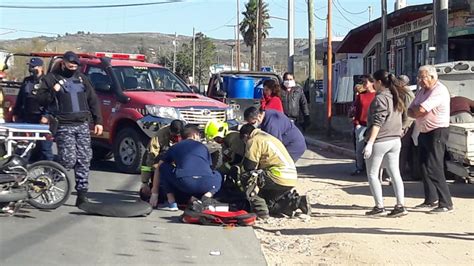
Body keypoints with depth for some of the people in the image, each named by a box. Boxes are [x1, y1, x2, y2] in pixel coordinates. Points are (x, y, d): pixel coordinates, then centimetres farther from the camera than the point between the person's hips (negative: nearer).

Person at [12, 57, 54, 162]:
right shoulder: (27, 81, 17)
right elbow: (20, 99, 24)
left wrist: (46, 116, -20)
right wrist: (15, 113, 19)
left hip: (41, 119, -7)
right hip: (27, 118, 7)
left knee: (44, 146, -4)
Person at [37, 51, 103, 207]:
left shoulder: (81, 78, 16)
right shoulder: (51, 78, 3)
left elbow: (93, 100, 18)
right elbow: (41, 99, -2)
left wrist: (98, 121, 11)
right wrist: (53, 91, -19)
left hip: (82, 125, 5)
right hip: (64, 126, -5)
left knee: (84, 160, -1)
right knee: (68, 160, -13)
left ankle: (82, 194, 4)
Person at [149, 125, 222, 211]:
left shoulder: (175, 147, 27)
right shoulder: (203, 147, 29)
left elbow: (158, 168, 31)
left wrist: (154, 194, 35)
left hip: (184, 184, -1)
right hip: (206, 184, 1)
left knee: (163, 167, 25)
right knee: (217, 176, 36)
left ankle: (171, 203, 14)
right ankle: (207, 195, 6)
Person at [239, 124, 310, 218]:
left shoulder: (253, 141, -4)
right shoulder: (269, 137, 26)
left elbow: (248, 167, -4)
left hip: (279, 178, -10)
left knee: (246, 178, -8)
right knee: (267, 203, 21)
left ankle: (260, 210, -10)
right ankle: (296, 201, 8)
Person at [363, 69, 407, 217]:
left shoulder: (380, 97, -14)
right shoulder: (396, 98, 13)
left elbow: (377, 122, -20)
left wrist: (370, 143, -22)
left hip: (380, 141, -8)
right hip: (395, 140, 8)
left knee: (372, 174, 3)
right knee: (395, 173, 7)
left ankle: (379, 207, 1)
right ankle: (400, 205, 3)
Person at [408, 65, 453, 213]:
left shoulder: (439, 91, -17)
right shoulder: (422, 91, 15)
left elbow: (420, 109, -26)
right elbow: (411, 112, 12)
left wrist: (416, 110, -2)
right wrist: (418, 112, -11)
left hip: (437, 132, -10)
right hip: (424, 133, 10)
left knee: (434, 169, -13)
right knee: (424, 167, 13)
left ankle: (446, 204, -10)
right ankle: (431, 200, 24)